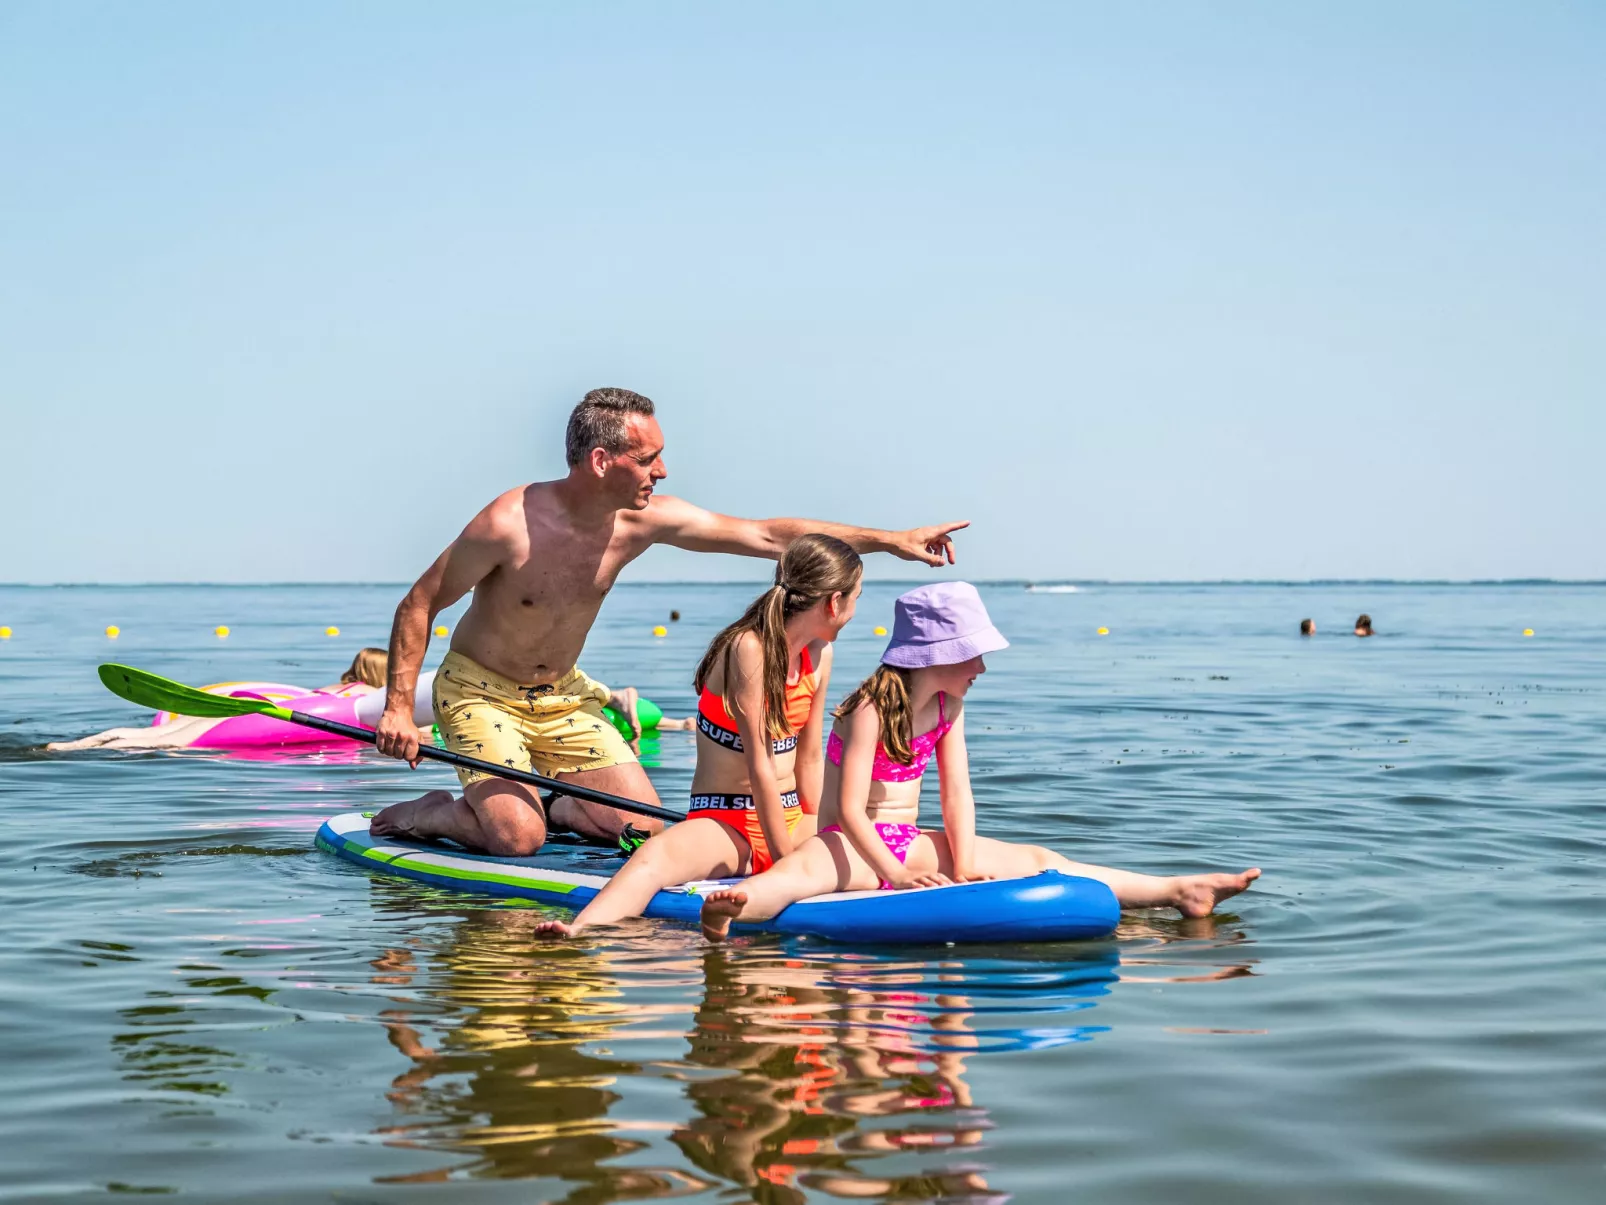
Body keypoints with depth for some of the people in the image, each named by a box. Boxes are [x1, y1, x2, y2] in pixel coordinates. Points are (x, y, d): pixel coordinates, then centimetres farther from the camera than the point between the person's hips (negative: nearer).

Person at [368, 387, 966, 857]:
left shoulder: (643, 520, -13)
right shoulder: (509, 524, -28)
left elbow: (769, 535, -9)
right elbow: (419, 604, -16)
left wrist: (890, 540, -10)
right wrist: (398, 707, -22)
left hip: (562, 696, 5)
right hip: (478, 690, -5)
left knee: (643, 826, -5)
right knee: (517, 838, -23)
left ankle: (552, 806, 20)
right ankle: (430, 813, 6)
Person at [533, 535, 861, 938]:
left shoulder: (819, 655, 8)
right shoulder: (750, 648, -16)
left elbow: (809, 760, 11)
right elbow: (760, 767, -18)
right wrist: (786, 862, -17)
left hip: (792, 819, 8)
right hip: (724, 823, -8)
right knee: (655, 858, -39)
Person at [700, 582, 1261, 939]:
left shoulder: (949, 705, 4)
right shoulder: (872, 709, -17)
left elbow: (957, 791, 1)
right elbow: (849, 809, -22)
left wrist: (964, 864, -11)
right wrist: (896, 872, -28)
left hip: (911, 845, 7)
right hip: (851, 843, -7)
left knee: (1038, 861, -1)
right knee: (808, 868, -43)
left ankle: (1179, 892, -4)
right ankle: (732, 910, -75)